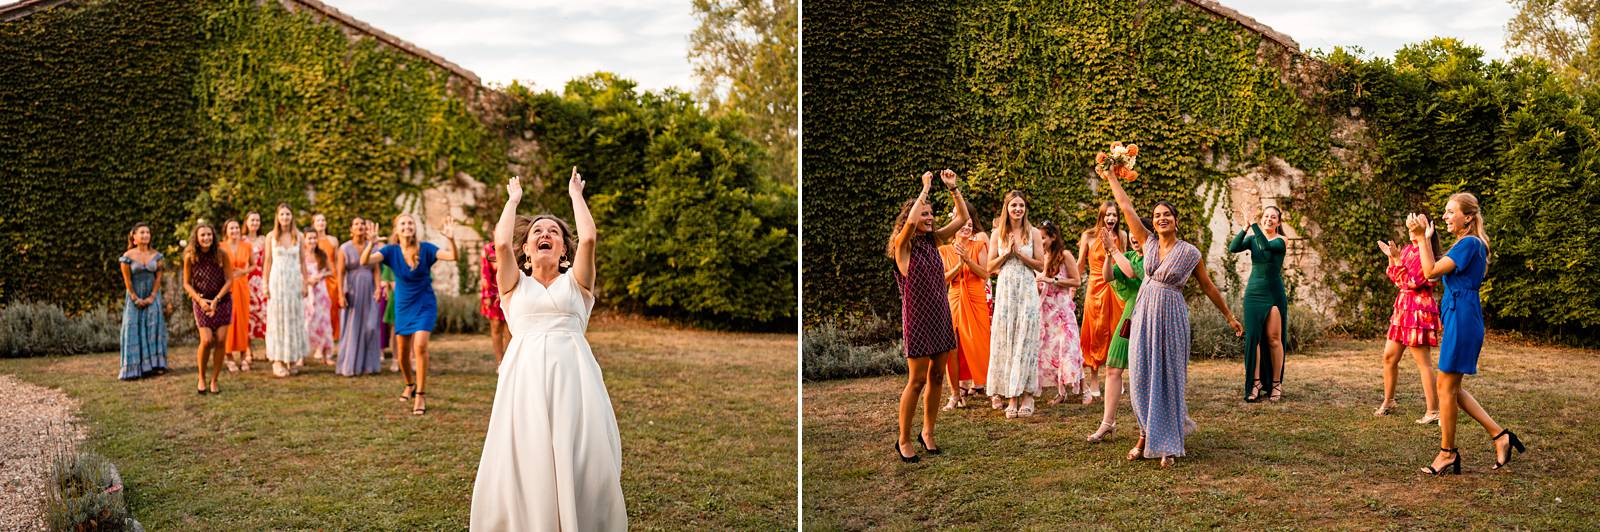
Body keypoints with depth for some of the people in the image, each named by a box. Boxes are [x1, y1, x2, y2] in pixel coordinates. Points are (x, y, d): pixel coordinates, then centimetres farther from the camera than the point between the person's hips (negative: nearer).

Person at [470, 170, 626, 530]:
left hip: (573, 372, 0)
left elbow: (588, 238, 1)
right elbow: (501, 243, 1)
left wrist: (576, 195, 15)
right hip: (525, 374, 0)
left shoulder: (575, 283, 16)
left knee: (582, 463, -8)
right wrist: (513, 199, 17)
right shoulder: (515, 285, 17)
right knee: (523, 461, -7)